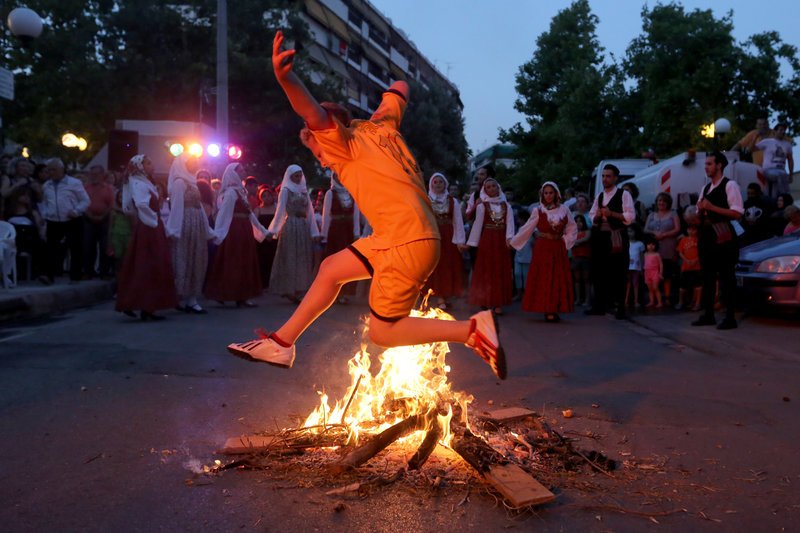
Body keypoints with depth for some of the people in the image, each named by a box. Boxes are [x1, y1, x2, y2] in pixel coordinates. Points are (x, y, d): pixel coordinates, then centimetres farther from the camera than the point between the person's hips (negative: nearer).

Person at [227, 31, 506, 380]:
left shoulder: (343, 142, -4)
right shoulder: (381, 128, 16)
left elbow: (314, 114, -24)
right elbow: (399, 89, 29)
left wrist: (285, 77, -41)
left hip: (408, 241, -9)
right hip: (395, 236, 9)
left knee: (381, 333, -1)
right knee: (331, 268, 16)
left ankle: (472, 330, -2)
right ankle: (281, 343, 25)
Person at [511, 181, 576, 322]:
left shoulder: (564, 210, 6)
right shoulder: (538, 211, 0)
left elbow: (572, 229, 14)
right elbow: (526, 230, 3)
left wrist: (565, 241, 2)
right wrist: (512, 242, 2)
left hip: (558, 249, 2)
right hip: (543, 248, -2)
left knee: (558, 279, 0)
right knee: (543, 279, -3)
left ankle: (554, 310, 5)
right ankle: (548, 311, 0)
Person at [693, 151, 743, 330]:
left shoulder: (730, 185, -6)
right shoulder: (705, 189, 17)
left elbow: (737, 213, -15)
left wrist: (712, 207, -18)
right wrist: (700, 210, -1)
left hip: (723, 236, -8)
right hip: (706, 235, 8)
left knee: (726, 277, -5)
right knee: (707, 276, 10)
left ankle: (730, 317, 1)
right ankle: (708, 315, 17)